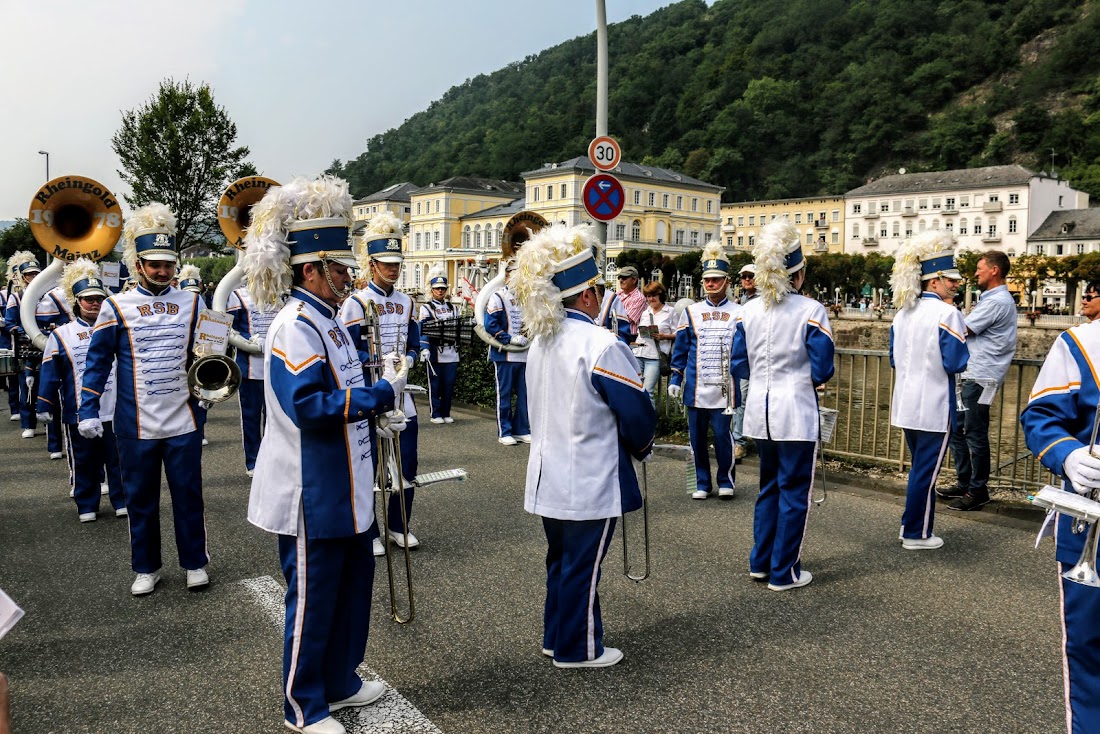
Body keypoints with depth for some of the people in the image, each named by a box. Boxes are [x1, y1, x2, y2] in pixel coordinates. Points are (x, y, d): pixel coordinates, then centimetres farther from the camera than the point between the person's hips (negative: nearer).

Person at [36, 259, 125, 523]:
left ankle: (122, 500, 19)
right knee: (84, 462, 8)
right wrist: (45, 407, -1)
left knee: (118, 458, 7)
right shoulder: (61, 335, 2)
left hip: (116, 410, 1)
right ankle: (86, 505, 21)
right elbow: (49, 373, 2)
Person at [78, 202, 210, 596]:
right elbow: (98, 362, 1)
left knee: (188, 494, 7)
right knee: (141, 497, 11)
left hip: (184, 419, 1)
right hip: (136, 424, -1)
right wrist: (88, 411, -3)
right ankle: (146, 567, 26)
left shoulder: (191, 302, 4)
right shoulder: (116, 307, -2)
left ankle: (195, 561, 23)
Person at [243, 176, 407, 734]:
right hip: (311, 494, -10)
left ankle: (340, 682, 38)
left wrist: (372, 418, 4)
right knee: (312, 599, 5)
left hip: (344, 489, 10)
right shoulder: (294, 326, -19)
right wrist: (381, 394, -23)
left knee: (352, 586, 20)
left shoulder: (326, 319, 10)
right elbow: (308, 406, -28)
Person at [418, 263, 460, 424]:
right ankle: (436, 414, 10)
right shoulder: (426, 308, 1)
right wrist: (424, 349, -19)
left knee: (449, 385, 7)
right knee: (435, 385, 2)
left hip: (452, 353, 4)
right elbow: (423, 330, -9)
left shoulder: (452, 307, 17)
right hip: (434, 353, -4)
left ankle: (446, 414, 17)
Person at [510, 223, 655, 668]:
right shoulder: (601, 345, -20)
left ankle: (556, 637, 33)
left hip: (548, 477, 8)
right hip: (590, 483, -8)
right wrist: (642, 448, 5)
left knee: (560, 561, 20)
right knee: (582, 567, 6)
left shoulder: (540, 342, 5)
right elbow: (637, 413, -16)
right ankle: (578, 649, 20)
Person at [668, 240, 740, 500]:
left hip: (725, 388, -2)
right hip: (695, 388, 2)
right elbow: (680, 349, 9)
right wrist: (675, 379, 3)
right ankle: (702, 483, 21)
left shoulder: (738, 313, 4)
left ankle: (726, 481, 19)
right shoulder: (691, 312, 7)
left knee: (723, 435, 0)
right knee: (697, 437, 8)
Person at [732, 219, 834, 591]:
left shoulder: (747, 311, 1)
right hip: (796, 411, -5)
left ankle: (760, 562, 27)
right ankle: (783, 573, 15)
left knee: (769, 486, 19)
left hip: (759, 410, 5)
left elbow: (738, 368, 5)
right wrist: (801, 372, 9)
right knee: (794, 491, 7)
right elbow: (823, 371, -12)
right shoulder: (811, 310, -12)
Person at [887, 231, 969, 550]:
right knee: (926, 471, 3)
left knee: (920, 468, 20)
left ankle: (911, 525, 29)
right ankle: (917, 534, 12)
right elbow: (956, 363, -17)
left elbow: (894, 359, 14)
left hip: (906, 404, 8)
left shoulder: (903, 313, 9)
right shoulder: (946, 313, -15)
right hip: (933, 407, -8)